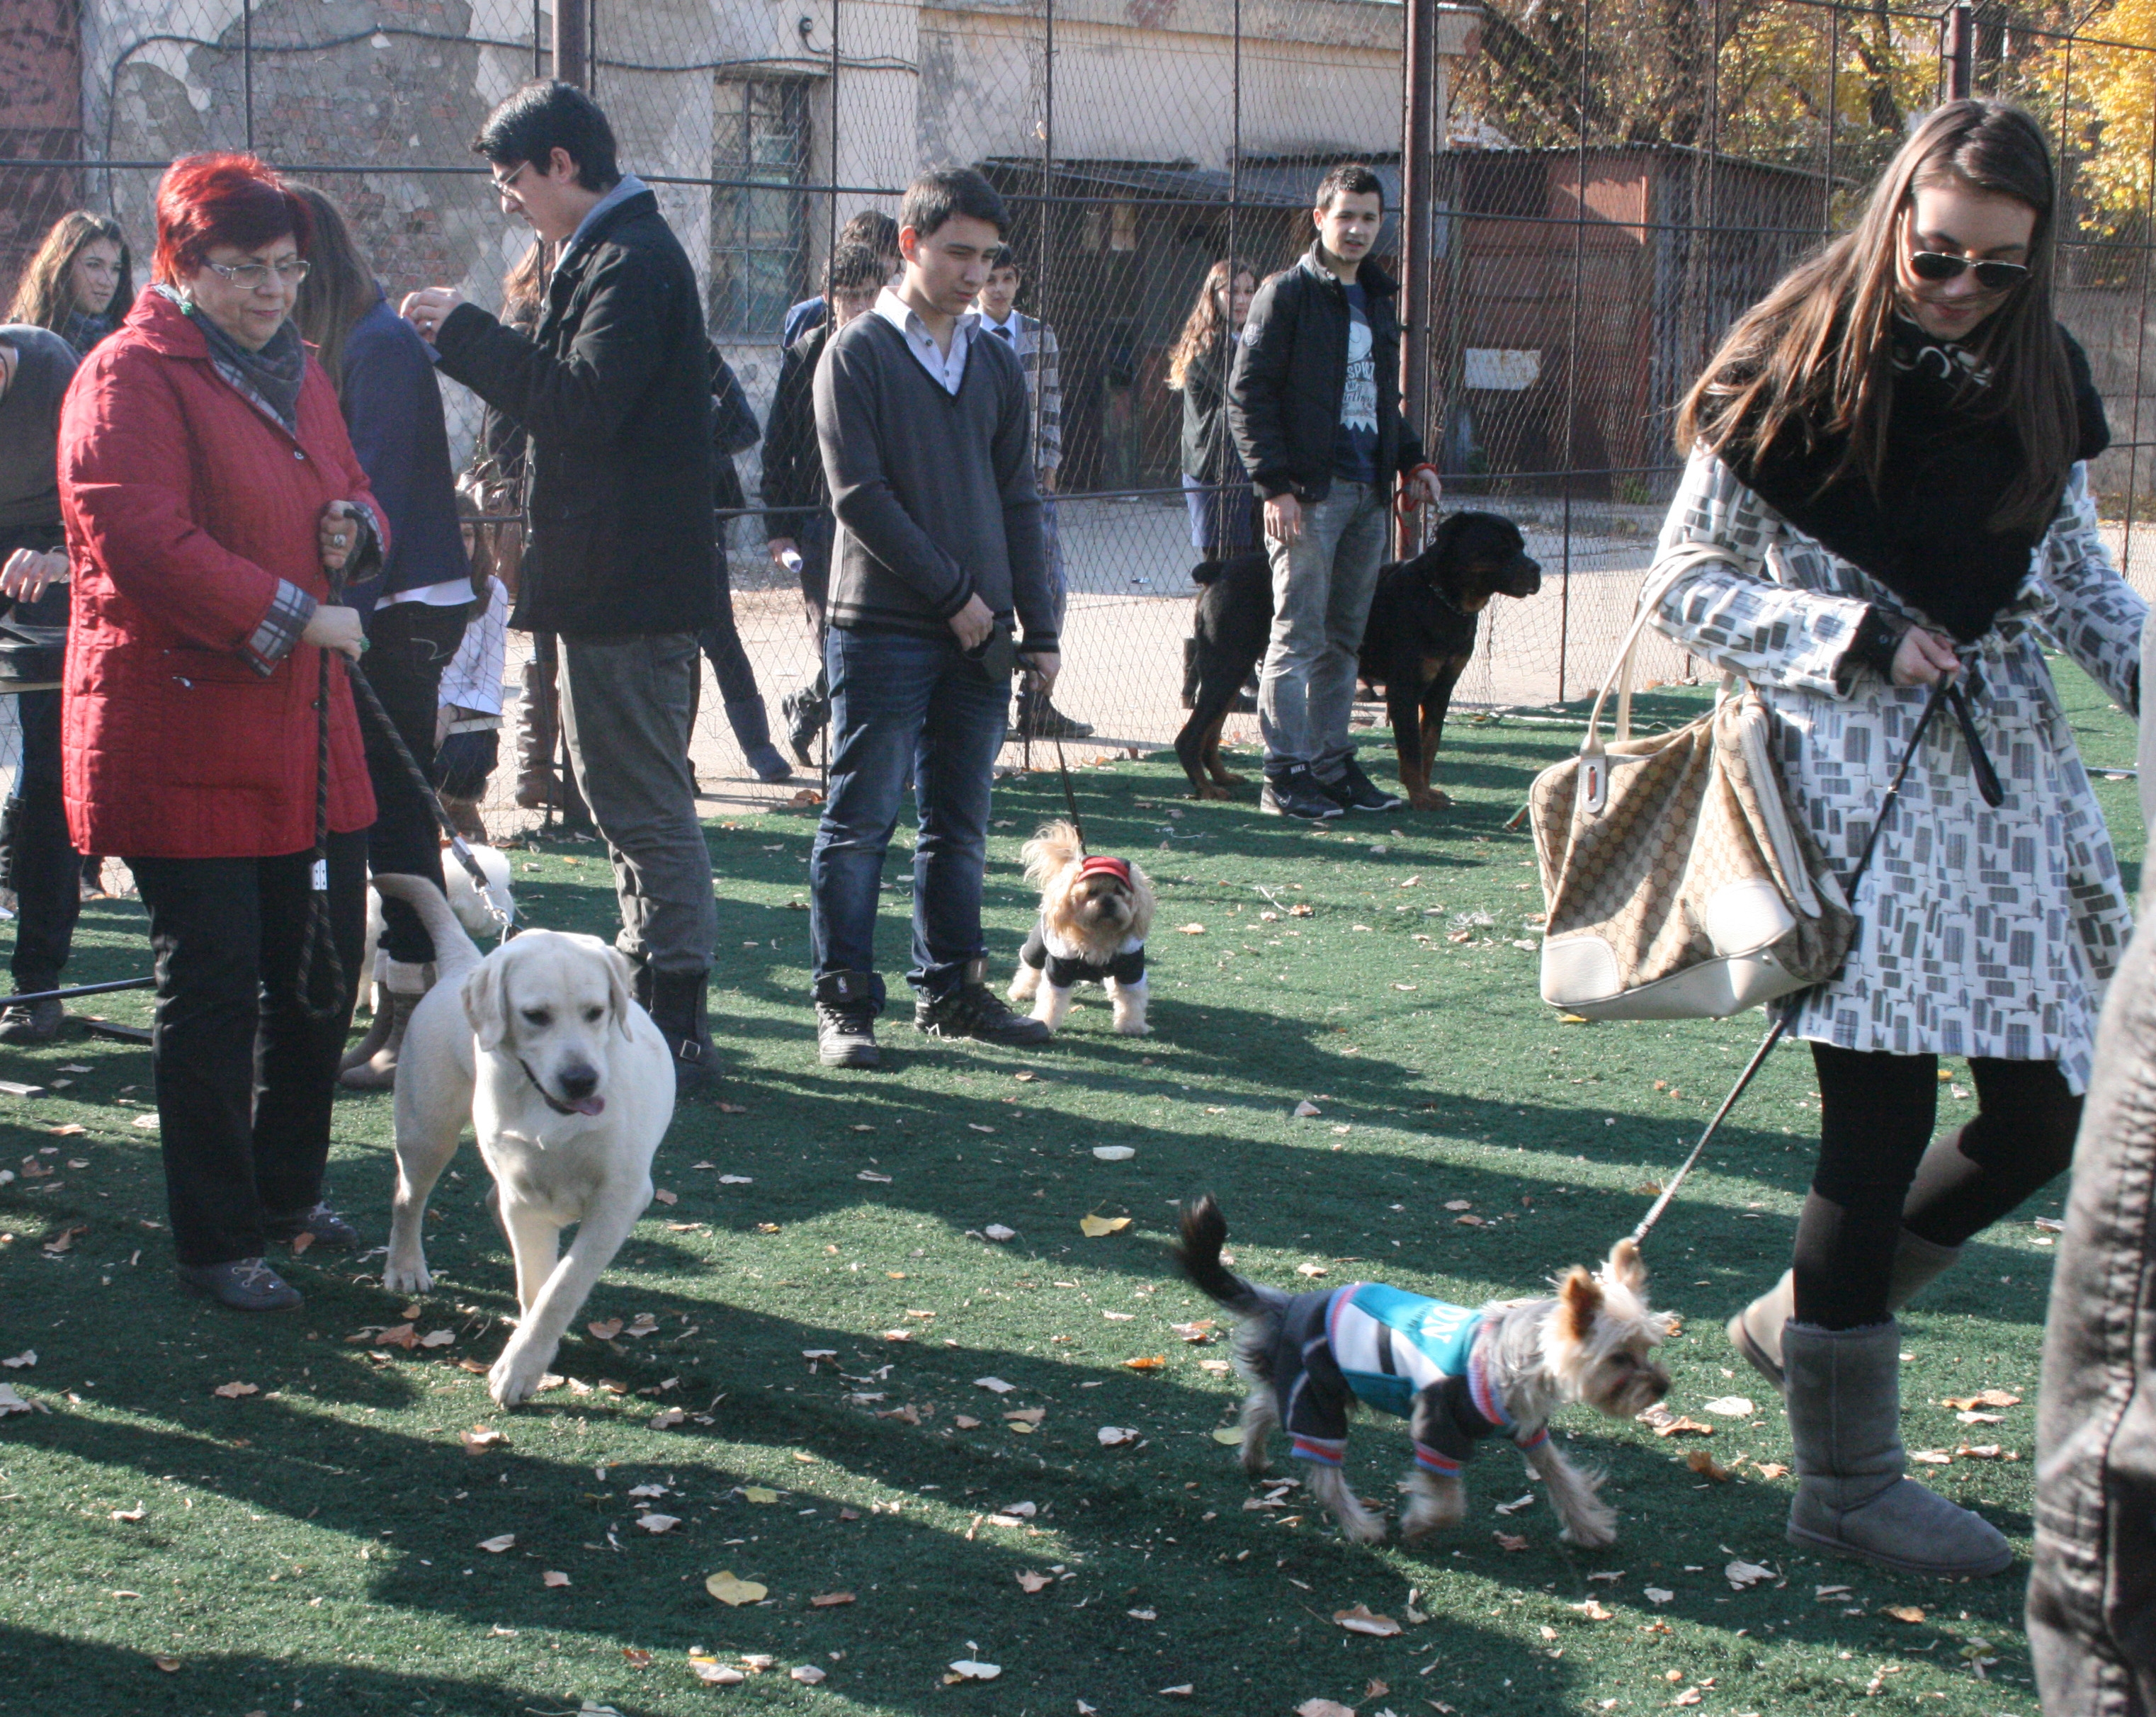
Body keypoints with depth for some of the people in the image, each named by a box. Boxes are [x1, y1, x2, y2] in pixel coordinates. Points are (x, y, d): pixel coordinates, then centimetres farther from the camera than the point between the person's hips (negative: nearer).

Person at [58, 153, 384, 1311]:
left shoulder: (299, 375, 17)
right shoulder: (131, 377, -10)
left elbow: (350, 493, 28)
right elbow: (141, 537, -20)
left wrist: (356, 530, 4)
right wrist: (288, 615, -19)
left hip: (308, 734, 8)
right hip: (183, 740, -8)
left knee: (322, 973, 14)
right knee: (212, 988, -3)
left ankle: (287, 1191, 33)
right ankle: (216, 1242, 7)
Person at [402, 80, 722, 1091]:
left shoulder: (632, 261, -15)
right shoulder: (605, 254, 17)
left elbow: (584, 402, -25)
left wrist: (464, 334, -17)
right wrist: (470, 341, 11)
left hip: (626, 584, -11)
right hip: (612, 581, 11)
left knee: (644, 802, -7)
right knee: (628, 795, 16)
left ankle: (676, 1028, -2)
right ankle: (651, 1002, 25)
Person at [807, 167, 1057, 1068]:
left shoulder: (996, 362, 14)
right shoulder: (857, 353, -3)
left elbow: (1017, 501, 15)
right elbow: (860, 495, -10)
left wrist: (1038, 627, 8)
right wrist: (953, 591, -12)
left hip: (978, 633, 5)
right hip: (881, 627, -5)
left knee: (960, 822, 9)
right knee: (861, 817, -3)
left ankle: (951, 987, 19)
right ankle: (844, 1001, 2)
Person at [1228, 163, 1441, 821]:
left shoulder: (1378, 298, 18)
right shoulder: (1287, 294, -5)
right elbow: (1247, 394, -9)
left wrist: (1410, 461, 13)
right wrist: (1275, 485, -17)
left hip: (1367, 493, 7)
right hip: (1309, 494, -7)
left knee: (1343, 640, 10)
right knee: (1299, 638, -6)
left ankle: (1333, 765, 15)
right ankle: (1285, 774, -2)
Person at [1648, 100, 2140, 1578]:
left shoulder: (2039, 381, 9)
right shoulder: (1794, 378, -7)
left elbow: (2079, 574, 18)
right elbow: (1689, 592, -5)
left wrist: (2145, 664, 0)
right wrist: (1861, 636, -15)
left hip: (2009, 764, 6)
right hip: (1854, 773, -6)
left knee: (2046, 1119, 5)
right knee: (1884, 1123, -6)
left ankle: (1803, 1315, 29)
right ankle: (1847, 1482, 10)